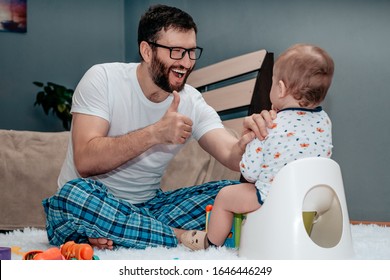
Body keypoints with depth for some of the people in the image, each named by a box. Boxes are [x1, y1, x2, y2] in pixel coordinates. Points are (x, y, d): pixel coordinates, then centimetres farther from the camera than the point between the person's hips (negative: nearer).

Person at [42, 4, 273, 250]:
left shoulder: (192, 103, -2)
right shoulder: (103, 79, -12)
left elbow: (232, 156, -15)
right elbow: (85, 161, -24)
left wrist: (250, 141, -39)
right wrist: (155, 133, -31)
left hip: (147, 207, 4)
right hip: (93, 205, -4)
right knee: (76, 194, -37)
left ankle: (118, 235, -20)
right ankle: (184, 238, -23)